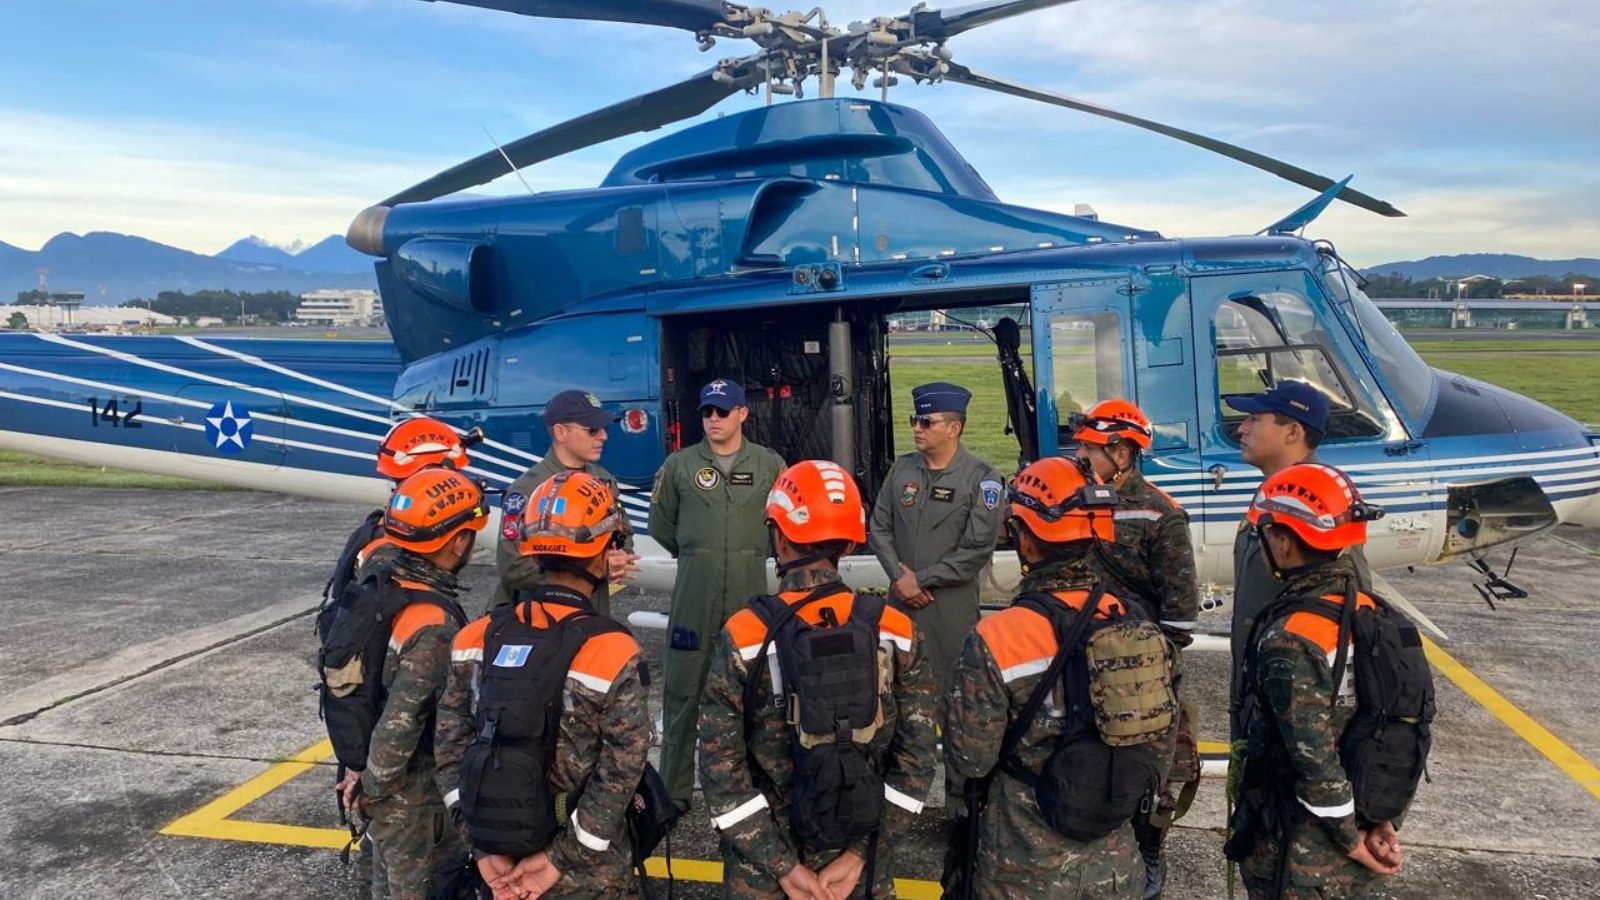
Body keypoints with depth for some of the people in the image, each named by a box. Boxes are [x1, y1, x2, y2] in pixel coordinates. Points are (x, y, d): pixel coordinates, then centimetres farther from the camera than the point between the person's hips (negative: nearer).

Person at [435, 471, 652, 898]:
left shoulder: (477, 638, -6)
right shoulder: (614, 654, -20)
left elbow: (450, 748, -3)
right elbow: (618, 777, -19)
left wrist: (485, 847, 0)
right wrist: (562, 859, -10)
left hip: (502, 863, 4)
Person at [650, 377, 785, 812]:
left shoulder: (770, 464, 3)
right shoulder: (679, 464, 3)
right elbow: (661, 524, 13)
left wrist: (751, 553, 11)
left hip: (751, 594, 1)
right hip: (693, 596, 0)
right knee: (683, 693, 3)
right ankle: (674, 789, 13)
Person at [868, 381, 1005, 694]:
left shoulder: (981, 478, -6)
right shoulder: (901, 468, 8)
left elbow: (977, 549, -11)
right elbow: (879, 528, 9)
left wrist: (920, 578, -10)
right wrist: (899, 577, -6)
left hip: (952, 605, -4)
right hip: (901, 600, 4)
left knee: (949, 689, 1)